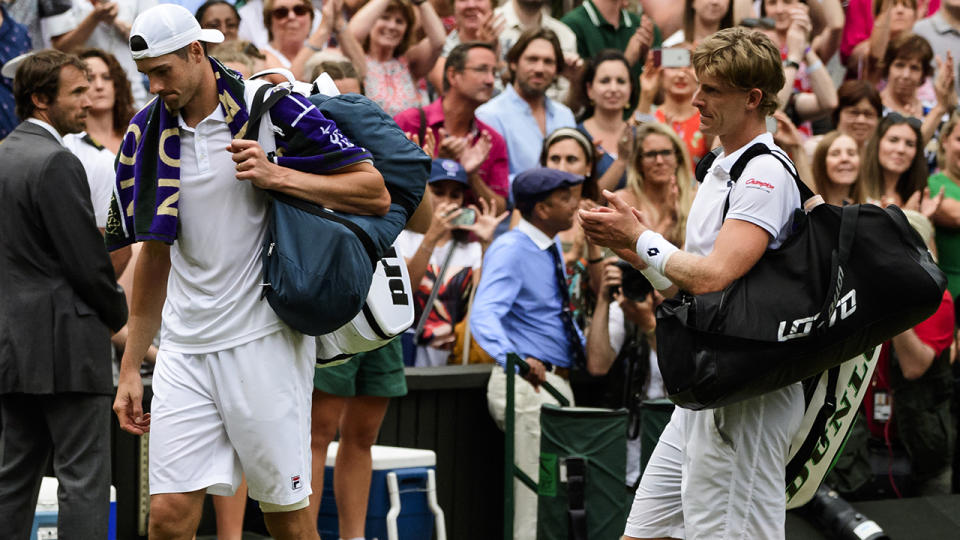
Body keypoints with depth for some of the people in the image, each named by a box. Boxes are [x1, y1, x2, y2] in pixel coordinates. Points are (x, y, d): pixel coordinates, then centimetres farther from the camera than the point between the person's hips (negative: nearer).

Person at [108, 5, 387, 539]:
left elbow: (376, 194, -7)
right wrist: (130, 369, 16)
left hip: (265, 341, -4)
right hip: (185, 350, 4)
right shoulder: (148, 132, 10)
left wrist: (275, 175, -18)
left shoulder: (270, 109, -6)